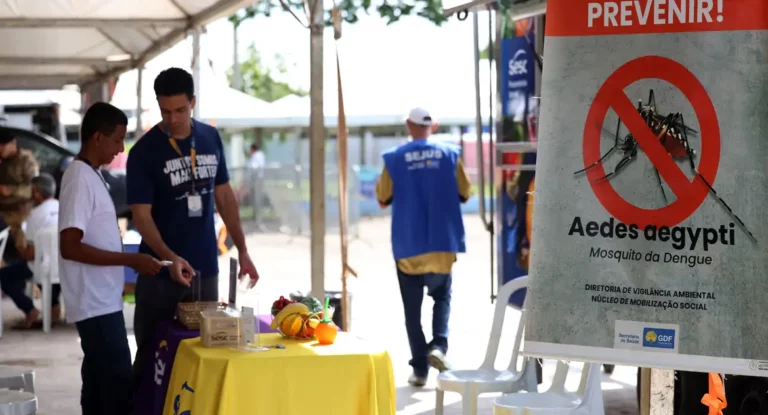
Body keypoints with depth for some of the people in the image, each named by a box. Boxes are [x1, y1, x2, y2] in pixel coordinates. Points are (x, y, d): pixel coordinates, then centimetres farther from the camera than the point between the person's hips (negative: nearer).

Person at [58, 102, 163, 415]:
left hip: (101, 300, 10)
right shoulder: (80, 178, -17)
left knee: (100, 382, 12)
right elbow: (70, 247, -23)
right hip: (96, 304, -10)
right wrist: (130, 260, -21)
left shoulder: (91, 175, 13)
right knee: (118, 383, -10)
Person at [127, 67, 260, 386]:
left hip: (205, 268, 4)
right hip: (160, 272, -4)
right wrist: (169, 257, -27)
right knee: (152, 357, 4)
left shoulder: (211, 138, 4)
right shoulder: (144, 151, -9)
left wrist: (242, 252, 7)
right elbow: (141, 215, -12)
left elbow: (224, 196, 12)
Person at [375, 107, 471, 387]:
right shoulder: (449, 155, -2)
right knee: (441, 297, 17)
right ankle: (438, 344, -7)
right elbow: (464, 194, 3)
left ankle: (419, 368, 6)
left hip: (408, 246, -1)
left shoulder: (394, 159, -5)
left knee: (412, 308, 8)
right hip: (442, 243, 1)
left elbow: (383, 200, 0)